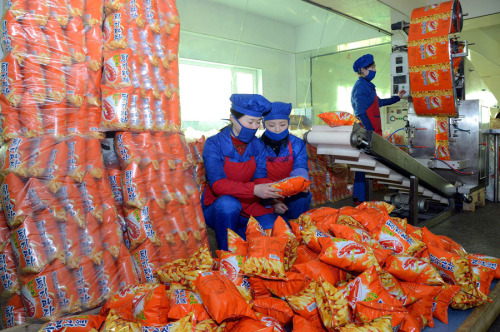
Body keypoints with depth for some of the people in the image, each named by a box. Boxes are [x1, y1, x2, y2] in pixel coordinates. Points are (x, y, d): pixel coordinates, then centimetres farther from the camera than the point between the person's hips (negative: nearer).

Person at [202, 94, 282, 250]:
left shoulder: (258, 145, 1)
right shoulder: (214, 144, -13)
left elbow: (260, 178, -5)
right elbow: (217, 184, -24)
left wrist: (274, 189, -29)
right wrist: (254, 189, -37)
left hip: (249, 208, 4)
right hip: (218, 208, -4)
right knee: (228, 203, -37)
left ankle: (242, 233, 14)